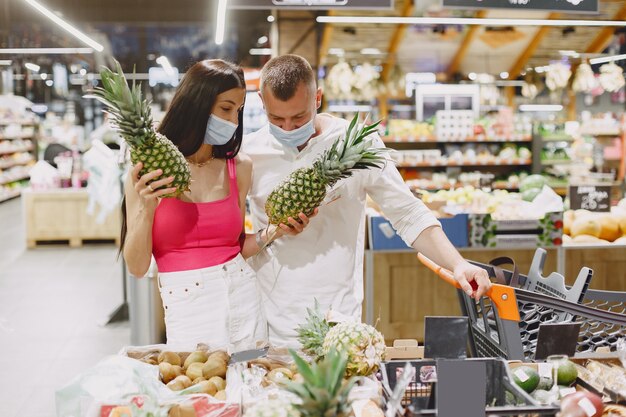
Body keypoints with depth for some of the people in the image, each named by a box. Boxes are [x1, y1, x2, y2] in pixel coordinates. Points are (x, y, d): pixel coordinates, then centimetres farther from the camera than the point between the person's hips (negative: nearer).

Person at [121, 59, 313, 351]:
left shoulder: (239, 168, 3)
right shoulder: (149, 171, -5)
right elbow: (137, 267, -6)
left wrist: (273, 232, -3)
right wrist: (146, 210, -18)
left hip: (242, 298, 3)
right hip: (184, 308, -3)